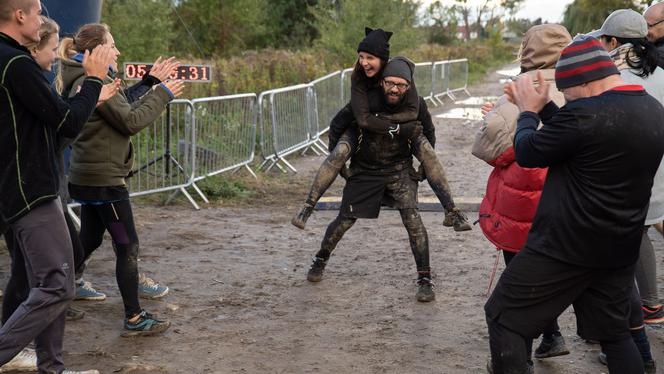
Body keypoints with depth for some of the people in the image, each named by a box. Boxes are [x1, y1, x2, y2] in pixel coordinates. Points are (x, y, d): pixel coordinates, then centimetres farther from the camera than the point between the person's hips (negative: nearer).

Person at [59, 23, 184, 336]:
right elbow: (131, 122, -18)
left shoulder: (86, 80, 13)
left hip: (89, 177, 10)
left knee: (89, 240, 20)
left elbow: (123, 110, 14)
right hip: (104, 178, -10)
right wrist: (162, 95, -10)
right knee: (128, 246, -4)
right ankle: (134, 319, 1)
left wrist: (152, 87, 9)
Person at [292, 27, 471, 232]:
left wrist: (381, 116, -36)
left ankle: (452, 211, -9)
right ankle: (308, 206, -16)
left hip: (399, 121, 1)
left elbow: (413, 111, -28)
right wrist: (399, 129, -37)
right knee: (339, 153, -26)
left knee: (428, 154, -19)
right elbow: (363, 118, -35)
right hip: (364, 128, -1)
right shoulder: (358, 76, -28)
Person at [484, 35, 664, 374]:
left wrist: (528, 111, 5)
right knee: (614, 333, 21)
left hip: (566, 246, -8)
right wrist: (543, 106, 13)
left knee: (503, 318, 6)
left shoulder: (587, 114, -24)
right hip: (620, 248, 8)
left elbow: (527, 154, -12)